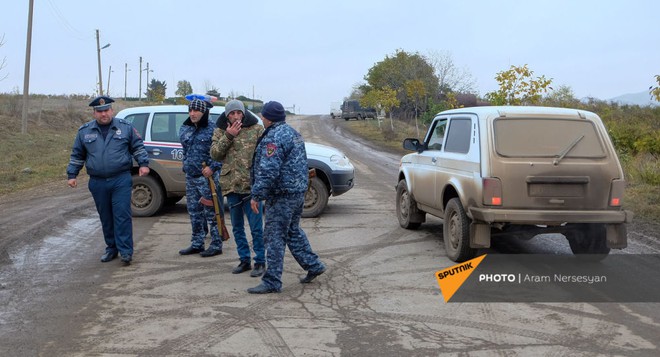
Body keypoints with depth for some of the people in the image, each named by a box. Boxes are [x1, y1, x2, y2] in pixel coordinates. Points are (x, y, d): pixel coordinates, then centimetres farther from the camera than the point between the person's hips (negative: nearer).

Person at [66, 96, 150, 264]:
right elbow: (77, 155, 16)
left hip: (121, 181, -3)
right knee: (106, 218, 10)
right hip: (98, 183, 3)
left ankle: (126, 251, -5)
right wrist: (72, 175, 12)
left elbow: (138, 147, 9)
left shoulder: (125, 127, 4)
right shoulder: (84, 131, 9)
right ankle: (111, 248, 22)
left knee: (122, 215, -8)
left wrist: (143, 164, -3)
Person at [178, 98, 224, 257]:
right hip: (190, 177, 7)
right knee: (194, 212, 14)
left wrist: (213, 167, -20)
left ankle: (216, 245, 4)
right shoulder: (185, 128, 14)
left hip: (207, 177, -7)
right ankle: (196, 244, 25)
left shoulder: (212, 130, -9)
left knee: (211, 212, -4)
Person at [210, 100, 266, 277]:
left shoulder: (256, 129, -2)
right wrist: (228, 136, -13)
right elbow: (214, 154, -2)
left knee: (256, 227, -1)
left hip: (252, 184, -4)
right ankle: (244, 260, 25)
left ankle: (260, 261, 10)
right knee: (237, 227, 13)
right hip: (231, 185, 4)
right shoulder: (220, 131, 9)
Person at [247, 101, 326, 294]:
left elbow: (268, 171, -25)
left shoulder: (274, 138, -18)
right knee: (293, 231, 22)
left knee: (275, 237, -4)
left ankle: (272, 282, 0)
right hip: (298, 191, 10)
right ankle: (313, 265, 27)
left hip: (281, 195, -10)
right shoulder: (293, 133, 15)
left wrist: (257, 195, -20)